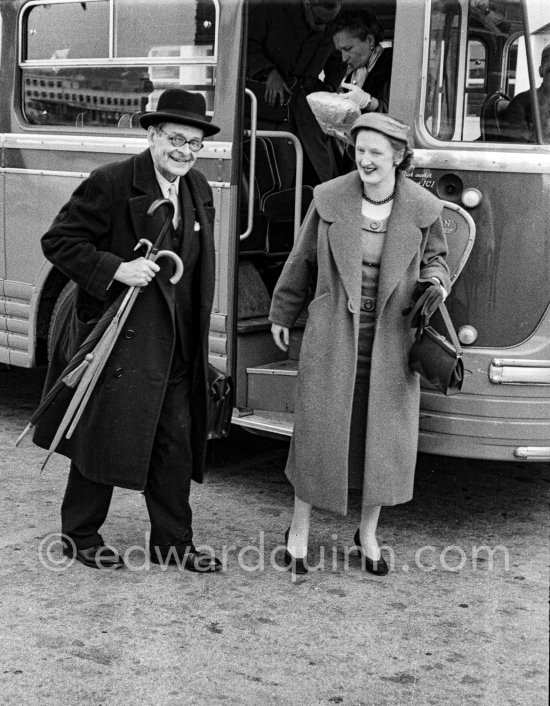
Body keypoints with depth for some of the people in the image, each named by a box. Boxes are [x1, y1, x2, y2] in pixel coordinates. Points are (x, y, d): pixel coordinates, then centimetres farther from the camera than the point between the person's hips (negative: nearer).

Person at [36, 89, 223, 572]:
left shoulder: (199, 190, 9)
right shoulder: (110, 184, -13)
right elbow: (58, 242, -13)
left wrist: (196, 339, 11)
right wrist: (116, 269, -24)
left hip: (176, 347, 7)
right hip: (119, 341, -6)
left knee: (176, 445, 11)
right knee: (104, 439, 6)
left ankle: (173, 542, 25)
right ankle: (80, 536, 24)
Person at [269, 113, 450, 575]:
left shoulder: (423, 208, -2)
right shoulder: (330, 199, -3)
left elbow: (434, 257, 14)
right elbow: (303, 260, 8)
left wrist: (436, 283, -9)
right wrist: (282, 314, 16)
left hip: (392, 340, 1)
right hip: (333, 336, -1)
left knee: (386, 435, 7)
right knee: (318, 430, 1)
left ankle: (368, 534, 27)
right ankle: (299, 530, 19)